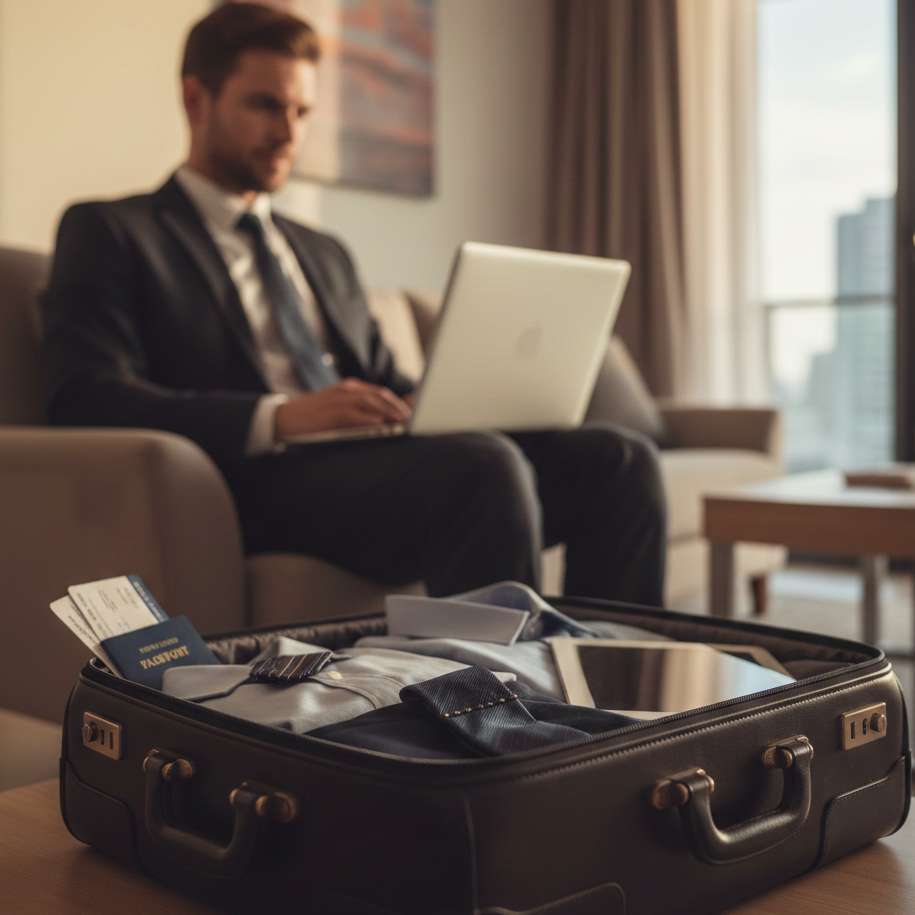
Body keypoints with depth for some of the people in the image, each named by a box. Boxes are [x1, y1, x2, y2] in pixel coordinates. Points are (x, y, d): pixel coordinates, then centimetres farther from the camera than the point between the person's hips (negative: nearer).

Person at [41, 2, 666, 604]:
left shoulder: (325, 255, 30)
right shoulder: (110, 233, 8)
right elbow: (84, 399, -7)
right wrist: (280, 417, -22)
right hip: (262, 482, -6)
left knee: (619, 460, -16)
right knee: (488, 466, -33)